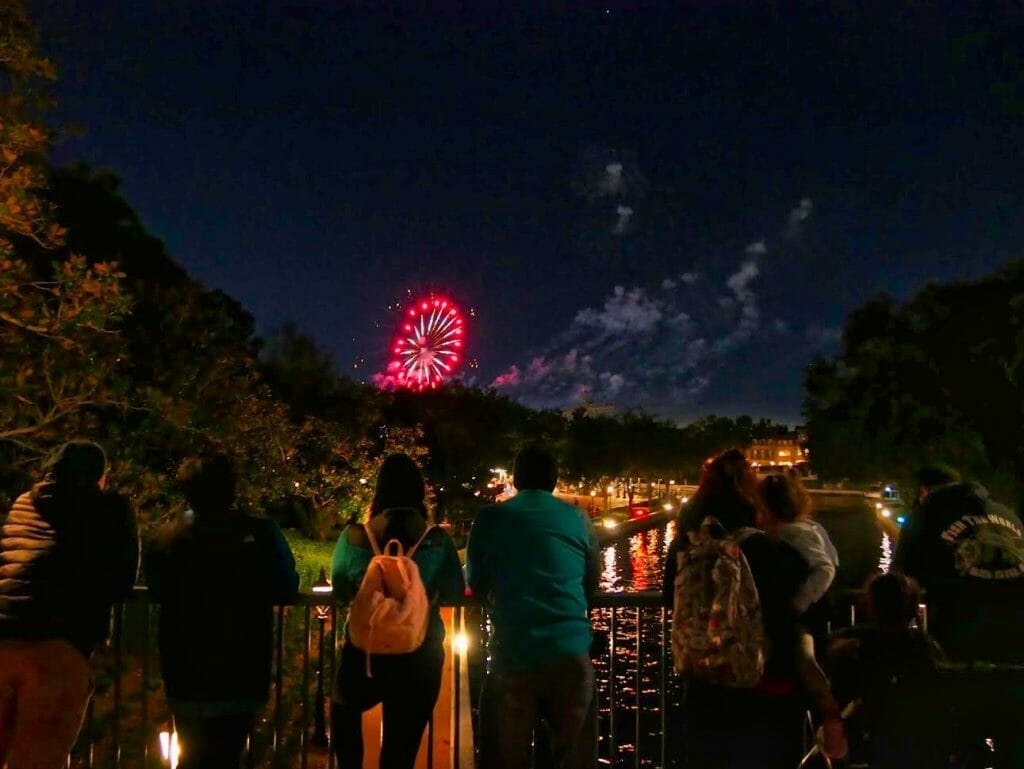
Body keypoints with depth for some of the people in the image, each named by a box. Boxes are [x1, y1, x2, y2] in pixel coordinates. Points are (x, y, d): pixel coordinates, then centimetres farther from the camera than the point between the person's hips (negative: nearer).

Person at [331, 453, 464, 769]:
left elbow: (340, 592, 4)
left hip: (366, 651, 1)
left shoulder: (354, 536, -6)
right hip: (420, 654, 0)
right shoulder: (438, 540, -7)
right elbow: (455, 594, 2)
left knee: (344, 709, 32)